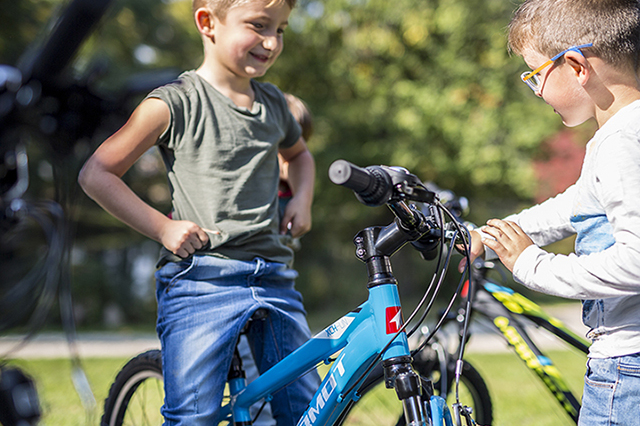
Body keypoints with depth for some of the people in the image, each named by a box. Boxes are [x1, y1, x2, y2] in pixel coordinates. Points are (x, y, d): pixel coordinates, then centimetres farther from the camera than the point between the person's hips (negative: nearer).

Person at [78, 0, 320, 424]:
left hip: (273, 276, 6)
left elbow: (299, 154, 37)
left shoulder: (274, 104, 14)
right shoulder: (175, 103, -4)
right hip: (200, 277, -5)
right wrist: (162, 227, -8)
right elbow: (95, 174, -2)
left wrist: (302, 200, 17)